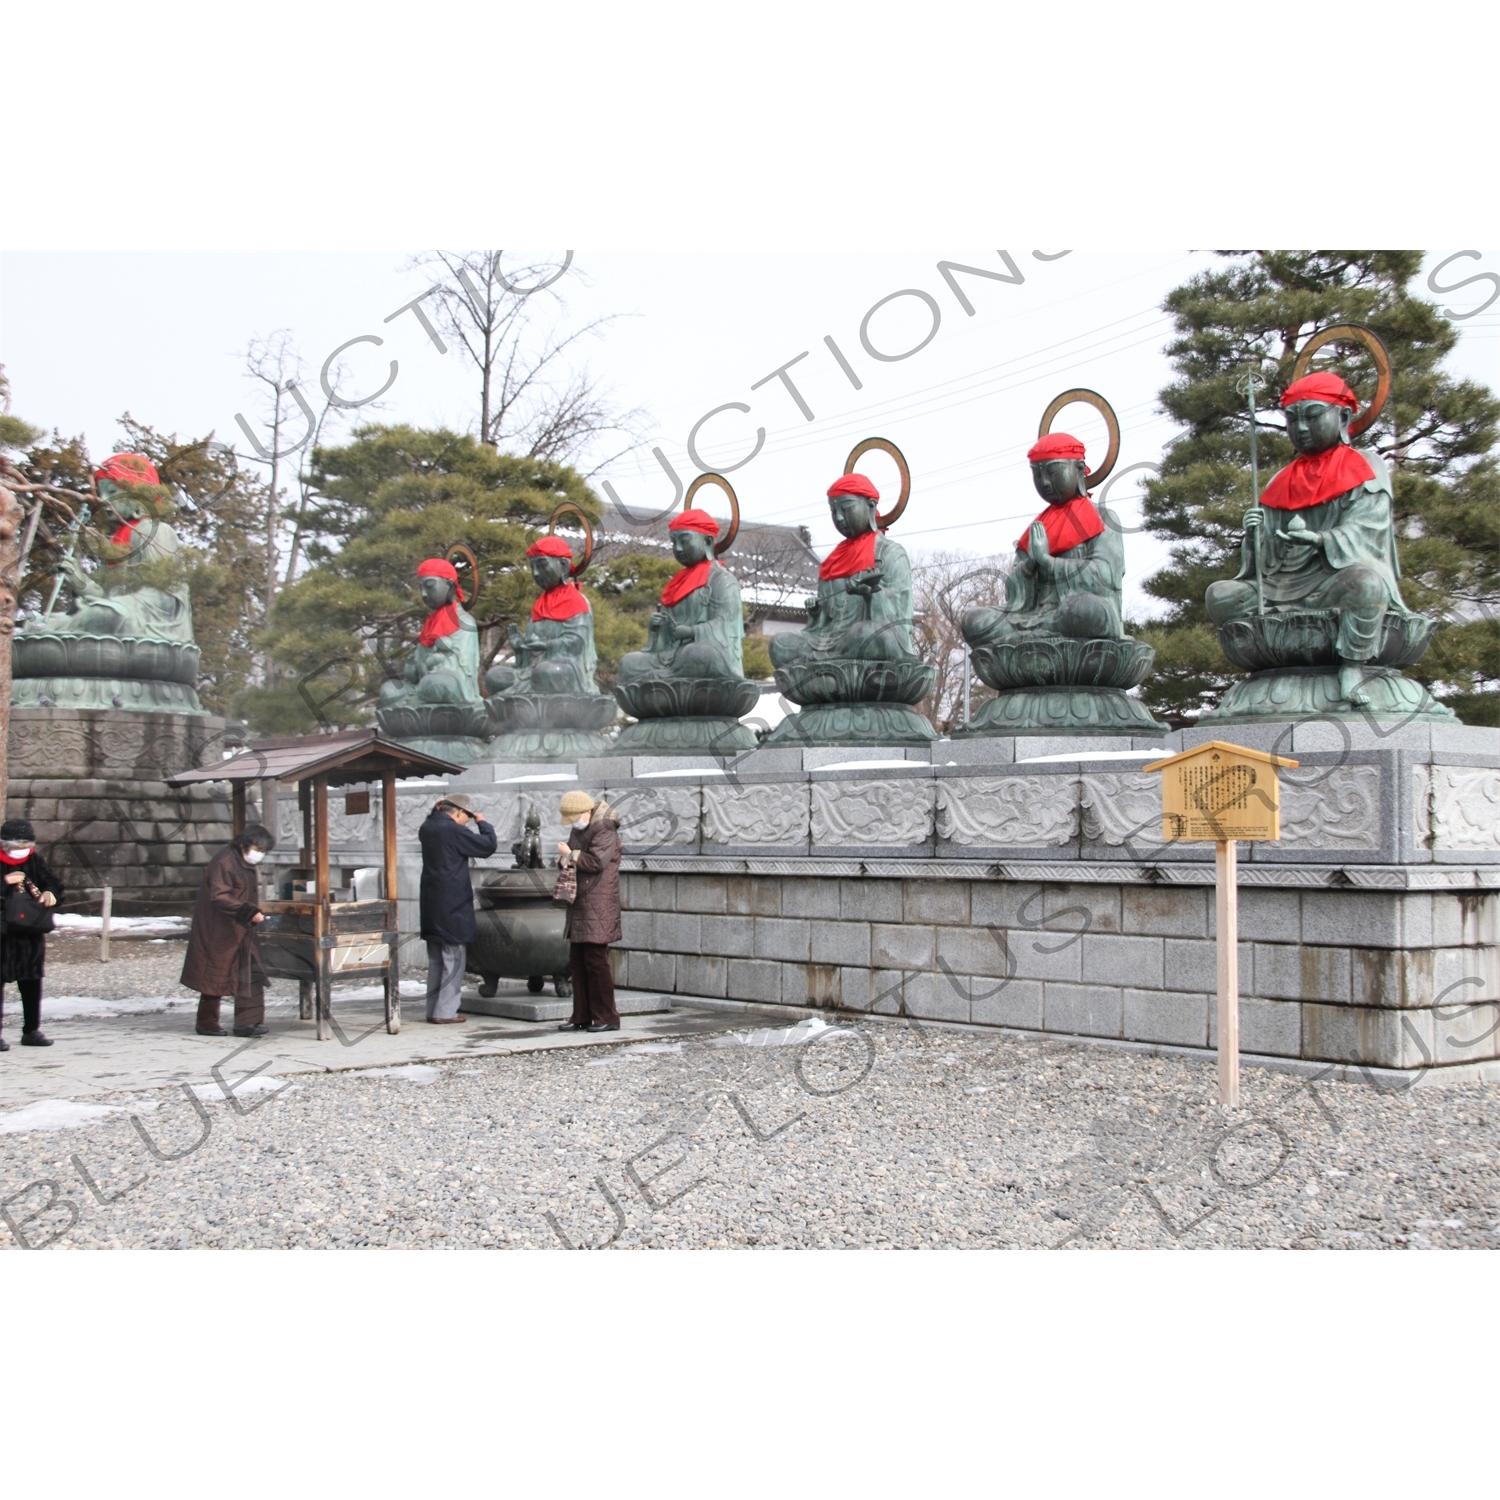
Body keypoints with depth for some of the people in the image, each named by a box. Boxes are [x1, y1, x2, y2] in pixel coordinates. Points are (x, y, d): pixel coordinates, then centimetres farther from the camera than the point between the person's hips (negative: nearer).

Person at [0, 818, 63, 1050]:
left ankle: (31, 1030, 22)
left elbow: (52, 881, 10)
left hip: (32, 934, 5)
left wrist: (50, 893, -12)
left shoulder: (35, 860, 5)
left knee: (32, 982, 11)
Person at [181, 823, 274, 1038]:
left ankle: (247, 1023, 1)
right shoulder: (224, 862, -17)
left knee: (251, 976, 1)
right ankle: (207, 1024, 14)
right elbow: (219, 897, -26)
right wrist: (249, 912, -31)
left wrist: (256, 915, 10)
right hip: (219, 932, -9)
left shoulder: (245, 864, 12)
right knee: (216, 977, 1)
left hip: (241, 932, 9)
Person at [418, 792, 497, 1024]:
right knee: (454, 959, -2)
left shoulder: (427, 829, 7)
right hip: (453, 907, -8)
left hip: (431, 907, 8)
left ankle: (433, 1009, 17)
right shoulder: (454, 831, -16)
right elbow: (488, 846, -12)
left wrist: (436, 810, 21)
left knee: (436, 960, 14)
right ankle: (445, 1012, -3)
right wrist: (483, 824, 3)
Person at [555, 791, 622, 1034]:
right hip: (579, 906, 9)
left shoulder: (604, 829, -12)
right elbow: (570, 858, 22)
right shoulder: (578, 830, 17)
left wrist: (571, 855, -9)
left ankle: (607, 1018, -1)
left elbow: (597, 861, -23)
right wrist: (565, 858, -2)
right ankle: (582, 1017, 16)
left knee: (596, 961, -8)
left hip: (598, 907, -9)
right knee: (577, 962, 10)